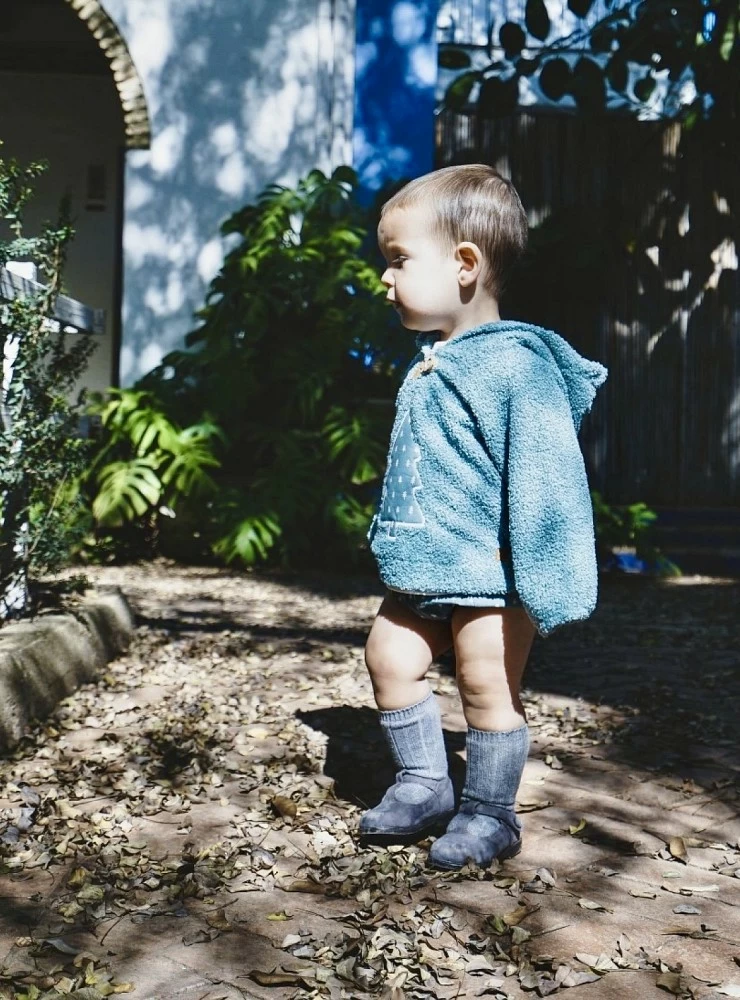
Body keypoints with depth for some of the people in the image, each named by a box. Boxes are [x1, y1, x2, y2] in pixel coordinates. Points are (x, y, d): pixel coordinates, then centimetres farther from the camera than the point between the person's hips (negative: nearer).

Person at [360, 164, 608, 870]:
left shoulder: (516, 364, -20)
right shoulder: (429, 362, 8)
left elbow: (544, 477, -23)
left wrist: (543, 581, -24)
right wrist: (393, 537, 24)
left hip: (488, 574, -8)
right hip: (421, 570, 9)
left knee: (487, 685, 3)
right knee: (391, 659, 11)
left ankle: (488, 813, 22)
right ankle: (422, 785, 28)